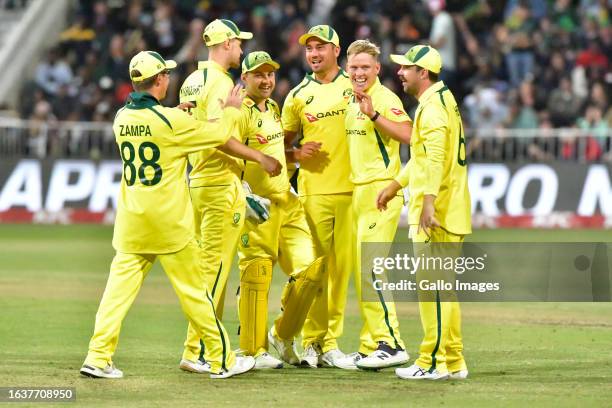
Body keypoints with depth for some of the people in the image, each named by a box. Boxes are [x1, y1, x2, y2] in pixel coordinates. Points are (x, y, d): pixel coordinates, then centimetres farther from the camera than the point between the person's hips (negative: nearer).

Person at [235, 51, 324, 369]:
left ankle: (282, 337, 16)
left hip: (287, 202, 8)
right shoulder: (240, 112, -11)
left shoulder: (273, 108, 16)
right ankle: (254, 351, 3)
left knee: (310, 268, 3)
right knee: (256, 277, -5)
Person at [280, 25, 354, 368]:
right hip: (313, 191, 0)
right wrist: (297, 153, -5)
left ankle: (331, 342, 8)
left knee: (342, 266, 2)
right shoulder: (298, 95, 11)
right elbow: (283, 144, 15)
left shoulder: (355, 87, 7)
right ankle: (311, 342, -1)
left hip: (350, 190, 0)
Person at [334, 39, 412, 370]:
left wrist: (373, 114, -31)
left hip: (380, 191, -10)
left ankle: (390, 344, -15)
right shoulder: (351, 100, 16)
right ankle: (370, 348, 16)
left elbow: (408, 134, -26)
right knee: (363, 272, 11)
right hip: (358, 191, 10)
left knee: (370, 268, -15)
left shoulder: (384, 98, -11)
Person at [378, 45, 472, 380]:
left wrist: (428, 201, -33)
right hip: (451, 212, 11)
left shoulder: (433, 107, -13)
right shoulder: (443, 100, 20)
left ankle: (435, 362, -6)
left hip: (436, 211, -11)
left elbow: (435, 158, -25)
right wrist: (396, 185, 35)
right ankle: (453, 361, 18)